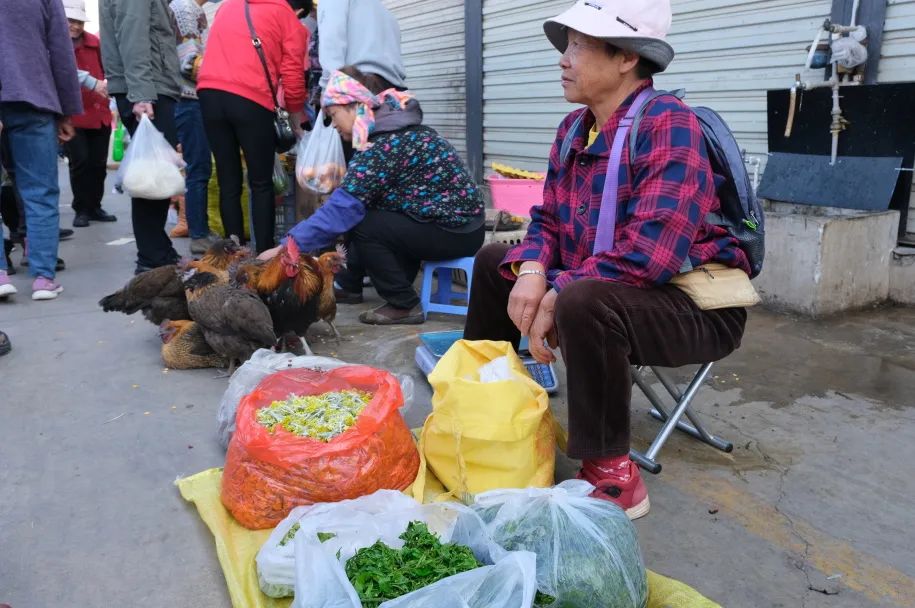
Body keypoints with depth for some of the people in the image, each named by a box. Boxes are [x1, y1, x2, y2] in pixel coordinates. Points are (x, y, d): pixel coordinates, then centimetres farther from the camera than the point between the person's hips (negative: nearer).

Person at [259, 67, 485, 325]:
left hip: (456, 232, -9)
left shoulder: (384, 144, -21)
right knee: (359, 210, 10)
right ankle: (349, 286, 24)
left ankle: (405, 306, -3)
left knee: (360, 223, -13)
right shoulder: (395, 128, 9)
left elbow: (342, 207, -23)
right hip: (458, 220, 9)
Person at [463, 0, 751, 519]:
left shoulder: (668, 125, -21)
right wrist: (532, 271, -14)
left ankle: (612, 475, -19)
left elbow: (650, 253, -31)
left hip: (696, 306, -8)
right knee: (495, 262, 10)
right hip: (598, 288, 9)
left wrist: (557, 295, -24)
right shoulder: (574, 129, 5)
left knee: (584, 302, -38)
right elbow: (549, 219, 8)